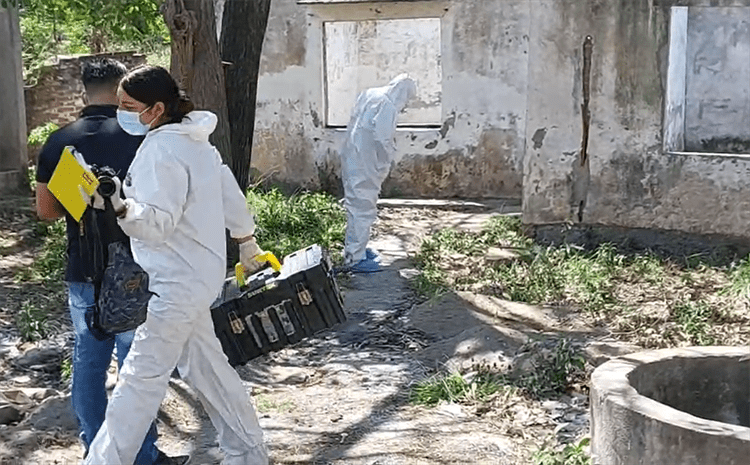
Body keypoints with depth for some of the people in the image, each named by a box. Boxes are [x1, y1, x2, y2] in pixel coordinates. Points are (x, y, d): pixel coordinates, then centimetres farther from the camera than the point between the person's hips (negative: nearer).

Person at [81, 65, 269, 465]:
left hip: (175, 284, -10)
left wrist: (117, 206, -42)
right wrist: (247, 243, 28)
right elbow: (230, 194, 17)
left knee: (141, 378, -5)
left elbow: (156, 223, -25)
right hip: (196, 276, 10)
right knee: (205, 365, 18)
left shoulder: (162, 151, -19)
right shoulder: (195, 141, 10)